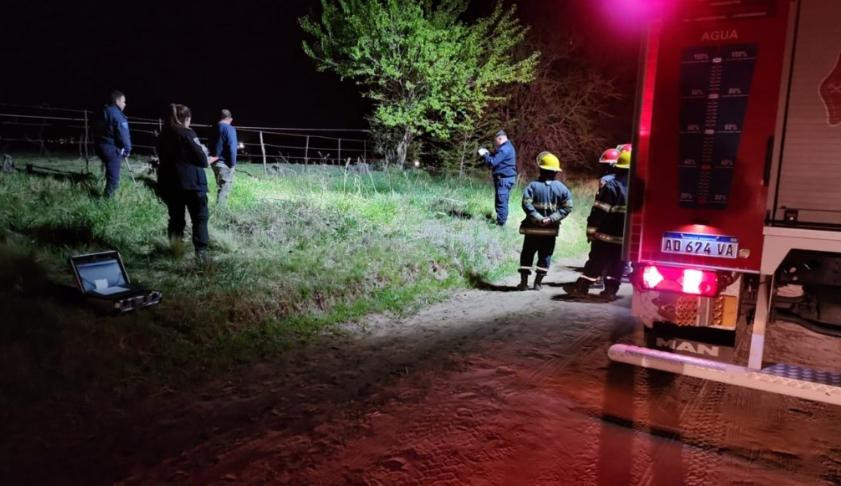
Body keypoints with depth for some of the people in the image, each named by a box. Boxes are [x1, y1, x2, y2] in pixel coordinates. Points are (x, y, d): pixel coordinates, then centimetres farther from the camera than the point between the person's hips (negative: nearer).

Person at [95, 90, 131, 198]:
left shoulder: (103, 112, 13)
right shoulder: (117, 114, -16)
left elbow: (100, 130, 20)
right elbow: (123, 134, -18)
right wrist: (127, 149, -7)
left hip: (101, 145, 10)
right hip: (112, 148, -10)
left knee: (110, 173, 26)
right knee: (113, 177, -3)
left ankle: (108, 195, 35)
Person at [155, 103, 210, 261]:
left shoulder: (162, 135, 9)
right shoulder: (187, 134, -11)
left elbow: (163, 158, 15)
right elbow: (202, 160, -13)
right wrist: (206, 159, 8)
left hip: (168, 184, 6)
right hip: (191, 183, -6)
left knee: (175, 218, 16)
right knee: (200, 218, 2)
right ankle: (201, 251, -7)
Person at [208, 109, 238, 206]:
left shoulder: (214, 129, 11)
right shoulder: (229, 129, -12)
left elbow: (212, 146, 15)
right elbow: (231, 148, -18)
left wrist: (212, 159, 19)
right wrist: (233, 163, -13)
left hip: (214, 161, 8)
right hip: (225, 163, -8)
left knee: (220, 187, 18)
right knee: (224, 188, -4)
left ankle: (218, 208, 23)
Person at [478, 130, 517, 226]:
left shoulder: (504, 149, -18)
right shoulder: (508, 146, 17)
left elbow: (493, 162, -20)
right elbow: (497, 158, 24)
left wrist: (484, 155, -6)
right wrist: (488, 153, 11)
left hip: (504, 179, -11)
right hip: (507, 178, 11)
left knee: (501, 201, -8)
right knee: (503, 201, 15)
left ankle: (500, 222, -7)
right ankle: (502, 220, 23)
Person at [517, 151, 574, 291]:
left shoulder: (533, 186, -8)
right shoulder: (561, 188, -2)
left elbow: (526, 204, -19)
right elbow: (567, 207, -8)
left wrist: (538, 218, -17)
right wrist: (552, 219, -12)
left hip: (532, 228, -1)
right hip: (551, 229, 1)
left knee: (527, 254, 9)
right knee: (545, 256, 13)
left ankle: (524, 281, 8)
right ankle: (538, 282, 12)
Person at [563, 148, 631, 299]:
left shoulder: (611, 184, -13)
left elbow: (600, 210, -14)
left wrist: (591, 230, -8)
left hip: (606, 233, -4)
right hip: (626, 236, 4)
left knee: (596, 261, 2)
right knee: (617, 263, 11)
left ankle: (581, 287, 6)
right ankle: (611, 289, 13)